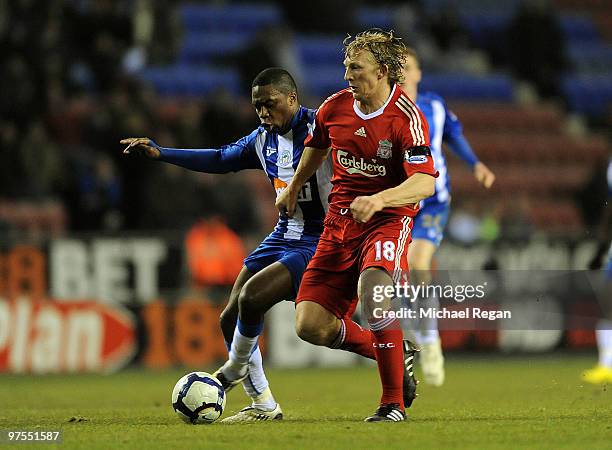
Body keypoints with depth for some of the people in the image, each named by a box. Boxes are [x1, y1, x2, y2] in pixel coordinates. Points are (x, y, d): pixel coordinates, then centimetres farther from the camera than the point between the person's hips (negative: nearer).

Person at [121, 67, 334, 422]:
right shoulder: (264, 139, 8)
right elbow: (221, 159, 23)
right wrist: (159, 153, 20)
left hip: (319, 240, -8)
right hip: (285, 235, 8)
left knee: (251, 297, -25)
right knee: (231, 319, 4)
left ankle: (234, 370, 4)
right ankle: (263, 405, 16)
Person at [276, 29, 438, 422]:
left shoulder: (406, 117, -15)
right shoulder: (335, 106, 2)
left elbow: (425, 183, -24)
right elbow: (317, 146, 24)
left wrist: (379, 199, -39)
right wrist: (293, 189, 35)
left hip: (388, 218, -6)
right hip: (340, 220, 6)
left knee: (372, 288, -36)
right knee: (310, 326, -7)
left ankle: (394, 403, -20)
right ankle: (393, 353, 19)